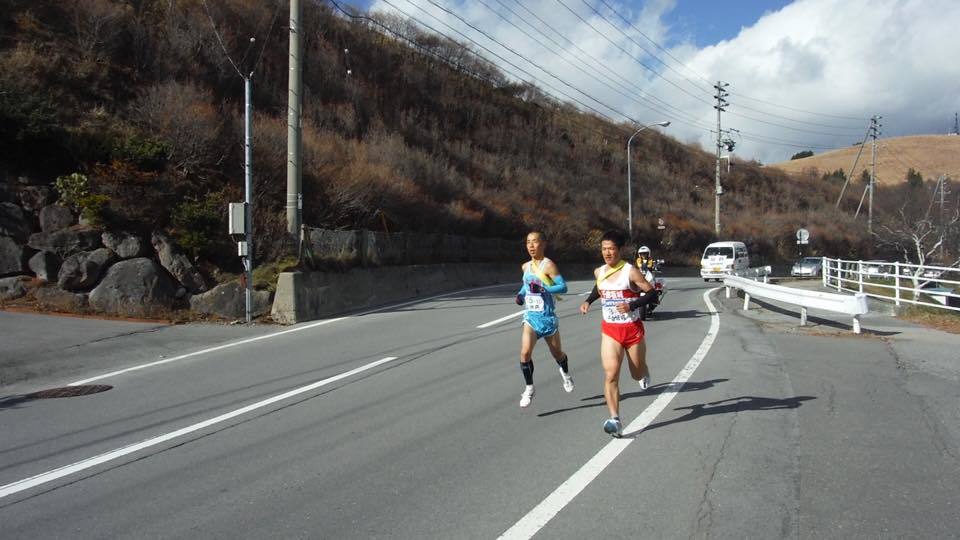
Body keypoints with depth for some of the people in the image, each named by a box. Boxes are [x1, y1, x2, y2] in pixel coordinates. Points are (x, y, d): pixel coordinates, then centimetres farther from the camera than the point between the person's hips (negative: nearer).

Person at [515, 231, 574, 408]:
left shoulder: (549, 265, -13)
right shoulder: (525, 267, 7)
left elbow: (563, 287, -20)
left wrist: (543, 289, -32)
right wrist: (520, 294, 7)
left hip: (547, 317, -4)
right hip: (530, 316, 4)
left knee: (556, 353, 15)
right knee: (525, 352, -15)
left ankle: (565, 374, 47)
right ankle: (529, 389, -1)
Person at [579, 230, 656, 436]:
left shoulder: (630, 271, -12)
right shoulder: (599, 272, 4)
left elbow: (651, 293, -9)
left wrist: (632, 305, -22)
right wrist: (588, 301, 11)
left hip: (632, 329, -3)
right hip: (609, 330, 3)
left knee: (637, 374, 14)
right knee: (610, 374, -14)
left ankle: (644, 373, 53)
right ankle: (615, 420, -13)